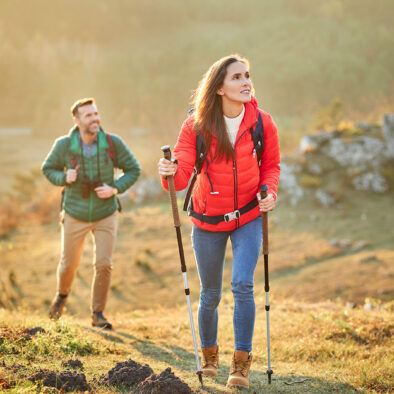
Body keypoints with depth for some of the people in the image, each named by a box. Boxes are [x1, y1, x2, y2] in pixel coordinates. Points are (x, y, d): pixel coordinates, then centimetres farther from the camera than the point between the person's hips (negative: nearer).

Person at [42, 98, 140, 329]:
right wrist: (64, 178, -17)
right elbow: (49, 168, 4)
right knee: (69, 263, 14)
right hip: (75, 216, 0)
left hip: (106, 215, 0)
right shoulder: (64, 145, -13)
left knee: (104, 264, -7)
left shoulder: (113, 143, -14)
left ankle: (98, 313, 12)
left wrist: (115, 189, -18)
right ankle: (62, 295, 47)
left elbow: (133, 169, -3)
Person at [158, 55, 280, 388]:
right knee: (210, 294, 11)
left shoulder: (262, 123, -10)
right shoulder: (196, 126, -15)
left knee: (243, 285, -17)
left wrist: (270, 192, -15)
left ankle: (242, 363, -4)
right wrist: (170, 172, -41)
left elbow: (271, 165, 4)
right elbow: (182, 174, -18)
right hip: (208, 220, 0)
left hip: (248, 217, 0)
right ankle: (209, 356, 36)